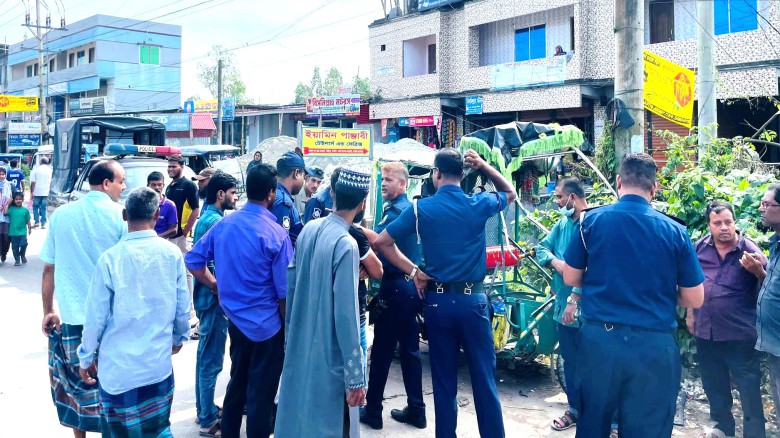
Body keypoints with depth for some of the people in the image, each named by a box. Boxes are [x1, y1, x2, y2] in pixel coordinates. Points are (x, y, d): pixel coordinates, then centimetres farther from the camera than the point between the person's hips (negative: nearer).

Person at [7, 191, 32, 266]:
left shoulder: (25, 210, 0)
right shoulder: (11, 209, 1)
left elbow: (28, 220, 5)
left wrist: (30, 228, 4)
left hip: (22, 232, -1)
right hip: (13, 232, 1)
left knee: (23, 244, -12)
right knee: (15, 247, 7)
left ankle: (23, 255, 17)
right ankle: (17, 260, 21)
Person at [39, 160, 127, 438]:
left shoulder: (61, 214, 3)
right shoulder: (121, 215, -7)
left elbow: (49, 268, 6)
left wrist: (48, 311, 14)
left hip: (72, 315, 3)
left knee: (76, 383, 15)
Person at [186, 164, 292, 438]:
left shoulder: (224, 224, -2)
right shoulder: (276, 234, -18)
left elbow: (193, 260, 5)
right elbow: (284, 291, -15)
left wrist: (215, 285, 14)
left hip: (235, 319, 6)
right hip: (266, 324, -6)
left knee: (237, 382, 24)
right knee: (261, 392, 7)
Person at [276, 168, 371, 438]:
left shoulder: (308, 229, -1)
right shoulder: (346, 245, -22)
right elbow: (346, 315, -22)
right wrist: (355, 377, -17)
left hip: (299, 346, 7)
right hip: (328, 356, -7)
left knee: (296, 414, 22)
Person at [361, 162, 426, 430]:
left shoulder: (396, 210, -14)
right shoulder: (410, 207, 16)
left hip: (395, 287, -9)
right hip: (412, 285, 9)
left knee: (382, 349, -1)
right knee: (410, 349, 13)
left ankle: (373, 410, 8)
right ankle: (416, 410, 19)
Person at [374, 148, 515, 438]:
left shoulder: (421, 208, -3)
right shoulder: (479, 205, -2)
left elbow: (382, 242, -2)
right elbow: (510, 193, 19)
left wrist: (413, 272, 1)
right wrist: (483, 165, 7)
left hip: (438, 300, 1)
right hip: (473, 299, 0)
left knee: (444, 380, 11)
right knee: (484, 378, 6)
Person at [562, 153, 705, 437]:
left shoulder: (591, 220, -3)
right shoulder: (675, 231, -4)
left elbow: (570, 278, 7)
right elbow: (694, 300, 1)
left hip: (599, 338, 1)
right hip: (654, 345, -1)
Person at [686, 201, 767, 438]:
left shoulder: (749, 250, -9)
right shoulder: (700, 247, 1)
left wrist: (759, 271, -27)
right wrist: (690, 313, 13)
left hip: (740, 335, -4)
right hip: (705, 333, 4)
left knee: (749, 392, 3)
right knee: (714, 389, 20)